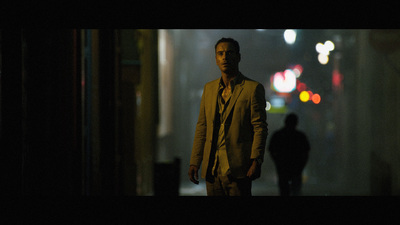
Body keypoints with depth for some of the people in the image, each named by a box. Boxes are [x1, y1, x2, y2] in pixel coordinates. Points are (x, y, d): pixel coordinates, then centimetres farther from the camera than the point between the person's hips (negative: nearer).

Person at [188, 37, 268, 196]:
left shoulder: (253, 88, 0)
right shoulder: (209, 88, 16)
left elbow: (260, 128, -4)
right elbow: (202, 127, 16)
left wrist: (256, 161, -14)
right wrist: (195, 161, 10)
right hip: (212, 169, 5)